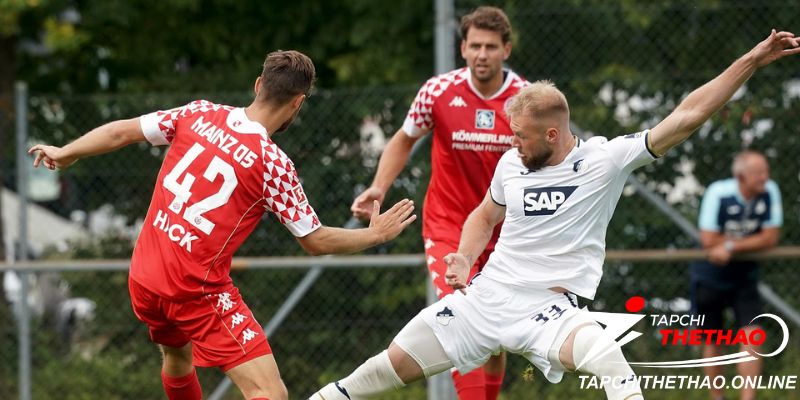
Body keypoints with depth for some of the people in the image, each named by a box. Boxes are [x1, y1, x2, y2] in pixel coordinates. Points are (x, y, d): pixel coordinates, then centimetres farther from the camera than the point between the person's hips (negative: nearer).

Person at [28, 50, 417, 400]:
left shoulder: (199, 114, -1)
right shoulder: (274, 165, -14)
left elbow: (122, 131, 7)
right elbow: (316, 241, -5)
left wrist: (64, 153, 24)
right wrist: (376, 233, 10)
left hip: (143, 281, 7)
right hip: (198, 293, -7)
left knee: (177, 358, 35)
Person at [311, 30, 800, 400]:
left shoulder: (606, 159, -9)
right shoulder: (512, 163, 5)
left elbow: (684, 118, -14)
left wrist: (751, 61, -20)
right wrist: (464, 258, 5)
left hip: (550, 307, -5)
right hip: (487, 296, 5)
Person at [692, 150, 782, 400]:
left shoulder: (770, 192, -13)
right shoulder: (718, 193, -22)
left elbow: (771, 238, -13)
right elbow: (709, 240, -22)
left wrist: (732, 246, -23)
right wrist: (752, 241, -15)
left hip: (744, 275, 2)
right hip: (710, 275, -2)